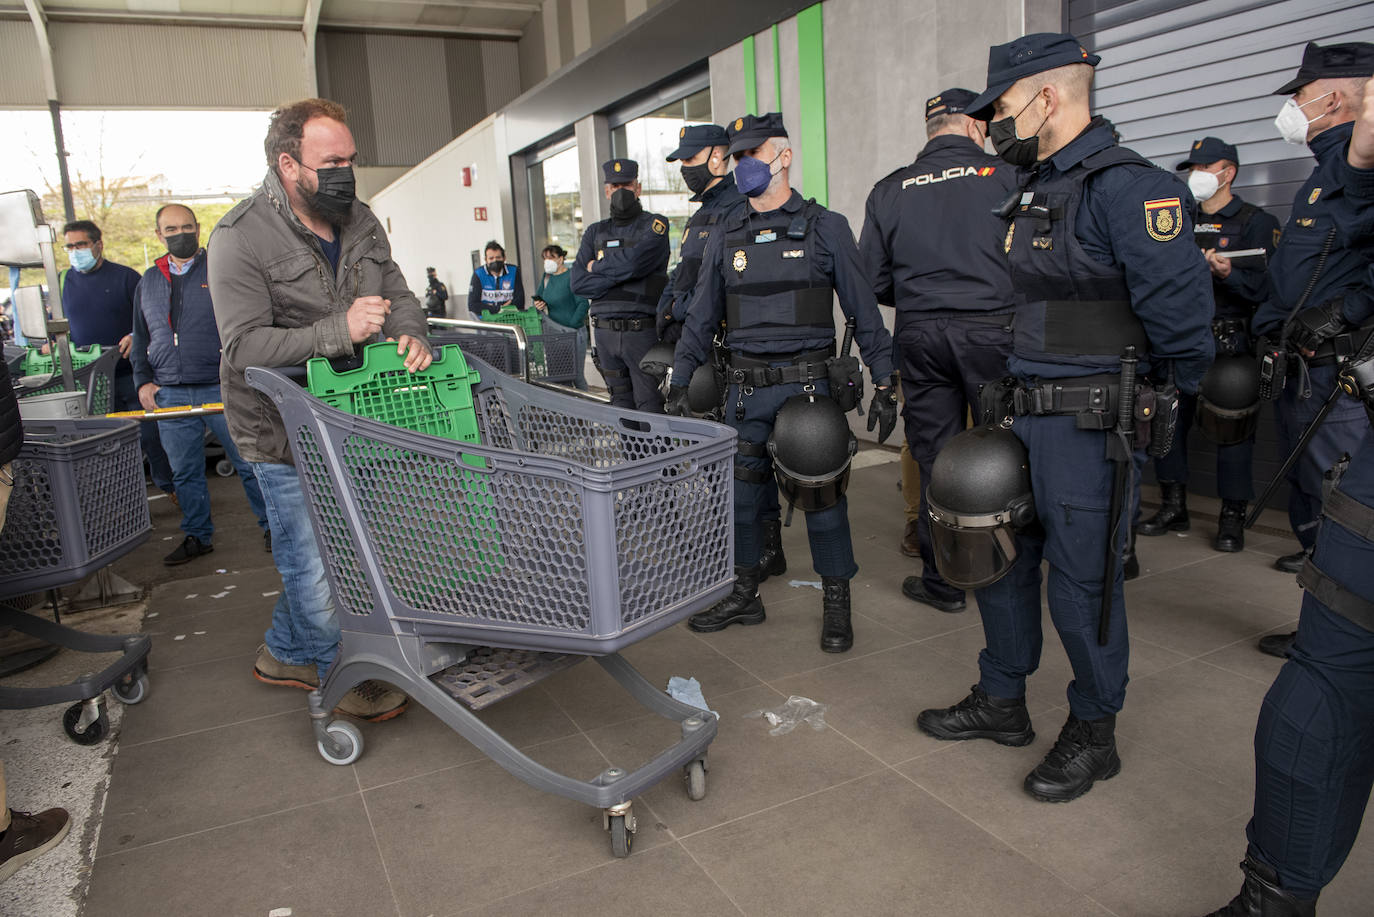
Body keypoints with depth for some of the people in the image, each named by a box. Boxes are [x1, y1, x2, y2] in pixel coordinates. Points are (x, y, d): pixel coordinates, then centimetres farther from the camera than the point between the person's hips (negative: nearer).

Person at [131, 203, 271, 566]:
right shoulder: (148, 282, 16)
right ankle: (198, 536, 24)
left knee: (250, 462, -1)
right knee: (185, 472, 10)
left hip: (222, 389, -4)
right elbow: (140, 339, 23)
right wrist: (142, 380, 10)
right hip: (170, 395, 5)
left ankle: (271, 526, 13)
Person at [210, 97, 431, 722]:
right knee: (313, 558, 3)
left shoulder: (360, 221, 5)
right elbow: (245, 348, -23)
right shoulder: (240, 238, -16)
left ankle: (284, 653, 40)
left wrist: (410, 336, -15)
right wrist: (338, 331, -33)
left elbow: (399, 295, 9)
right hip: (285, 430, -6)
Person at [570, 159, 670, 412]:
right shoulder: (595, 232, 14)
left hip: (642, 332, -5)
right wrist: (620, 275, -9)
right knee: (621, 406, 10)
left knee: (650, 408, -8)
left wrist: (597, 267, 1)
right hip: (605, 332, 5)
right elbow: (578, 283, 2)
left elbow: (633, 262, -17)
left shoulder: (655, 225, 1)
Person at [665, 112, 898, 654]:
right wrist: (680, 382, 8)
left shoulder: (825, 228, 0)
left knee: (821, 492, 2)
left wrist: (884, 384, -4)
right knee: (737, 493, 8)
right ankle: (744, 596, 25)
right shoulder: (725, 237, 10)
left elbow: (863, 310, 0)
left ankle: (836, 604, 18)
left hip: (808, 384, -3)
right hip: (745, 387, 4)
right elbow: (701, 318, 14)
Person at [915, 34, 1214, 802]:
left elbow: (1178, 312, -19)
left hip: (1089, 426, -9)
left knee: (1083, 583, 2)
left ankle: (1094, 735, 23)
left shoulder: (1127, 186, -15)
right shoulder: (1036, 191, 14)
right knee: (1001, 559, 16)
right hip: (1022, 416, 9)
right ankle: (1002, 703, 34)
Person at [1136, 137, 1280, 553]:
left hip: (1230, 347, -5)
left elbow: (1263, 287, -9)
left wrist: (1228, 274, -26)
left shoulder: (1256, 222, 2)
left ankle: (1232, 517, 7)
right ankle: (1173, 508, 17)